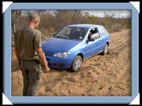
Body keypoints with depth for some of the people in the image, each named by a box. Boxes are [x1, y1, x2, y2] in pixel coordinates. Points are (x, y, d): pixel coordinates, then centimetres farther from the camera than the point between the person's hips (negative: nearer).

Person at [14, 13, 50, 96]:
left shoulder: (18, 32, -3)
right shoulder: (36, 33, -24)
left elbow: (16, 49, 7)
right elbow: (39, 52, -25)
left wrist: (19, 61, 22)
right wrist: (46, 66, -14)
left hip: (24, 62, 7)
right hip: (34, 63, -7)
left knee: (26, 83, 23)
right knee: (33, 85, 8)